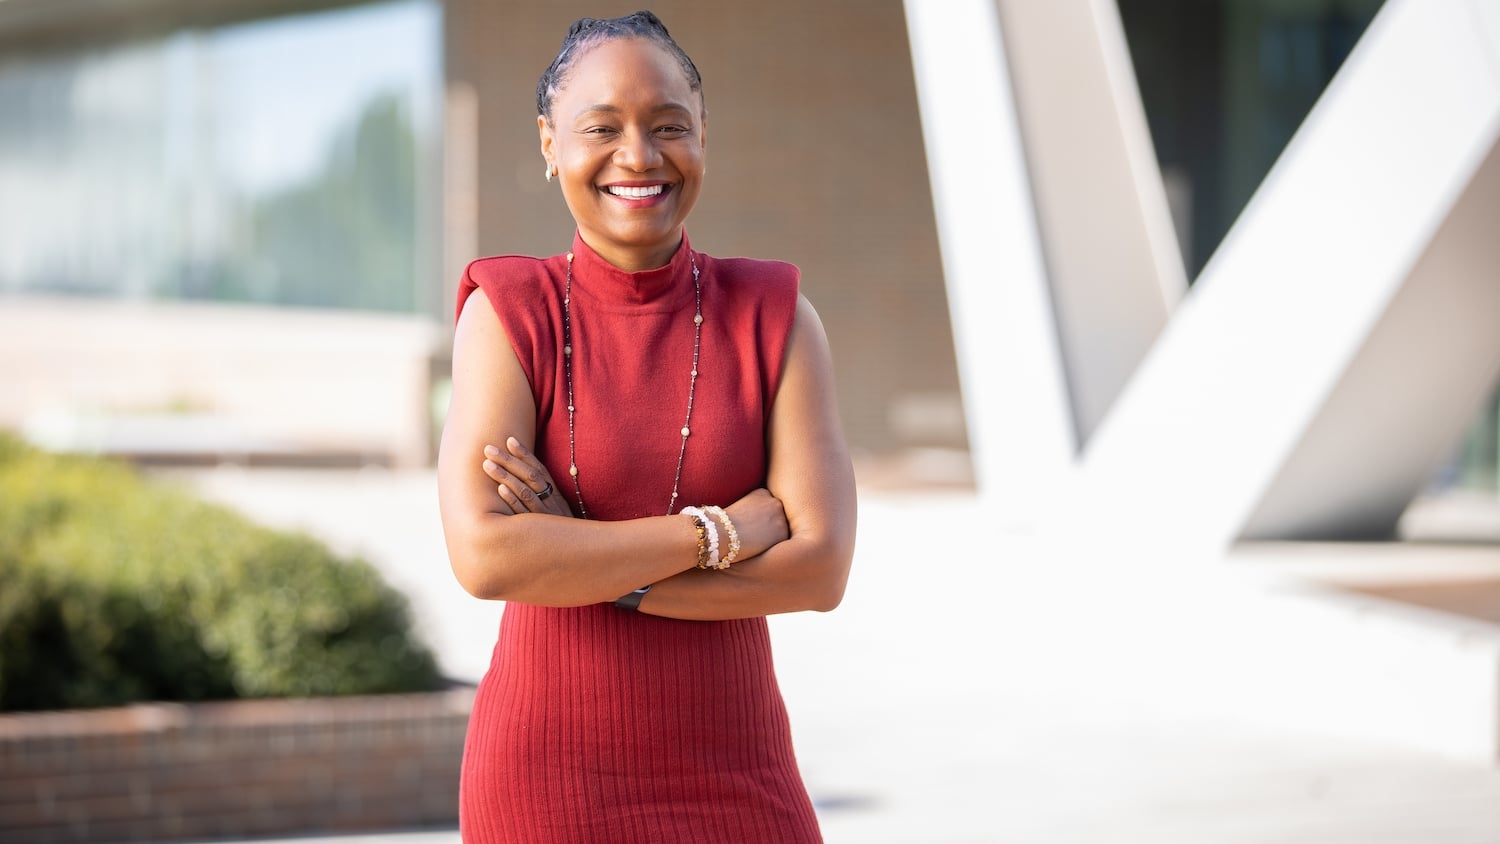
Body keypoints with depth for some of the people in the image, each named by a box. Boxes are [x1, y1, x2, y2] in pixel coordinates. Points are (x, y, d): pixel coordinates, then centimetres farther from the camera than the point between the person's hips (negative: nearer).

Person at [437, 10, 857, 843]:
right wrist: (715, 532, -14)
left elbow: (820, 567, -9)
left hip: (733, 774, 2)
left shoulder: (775, 318, 1)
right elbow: (484, 555, -16)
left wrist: (585, 565, -13)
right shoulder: (507, 314, -4)